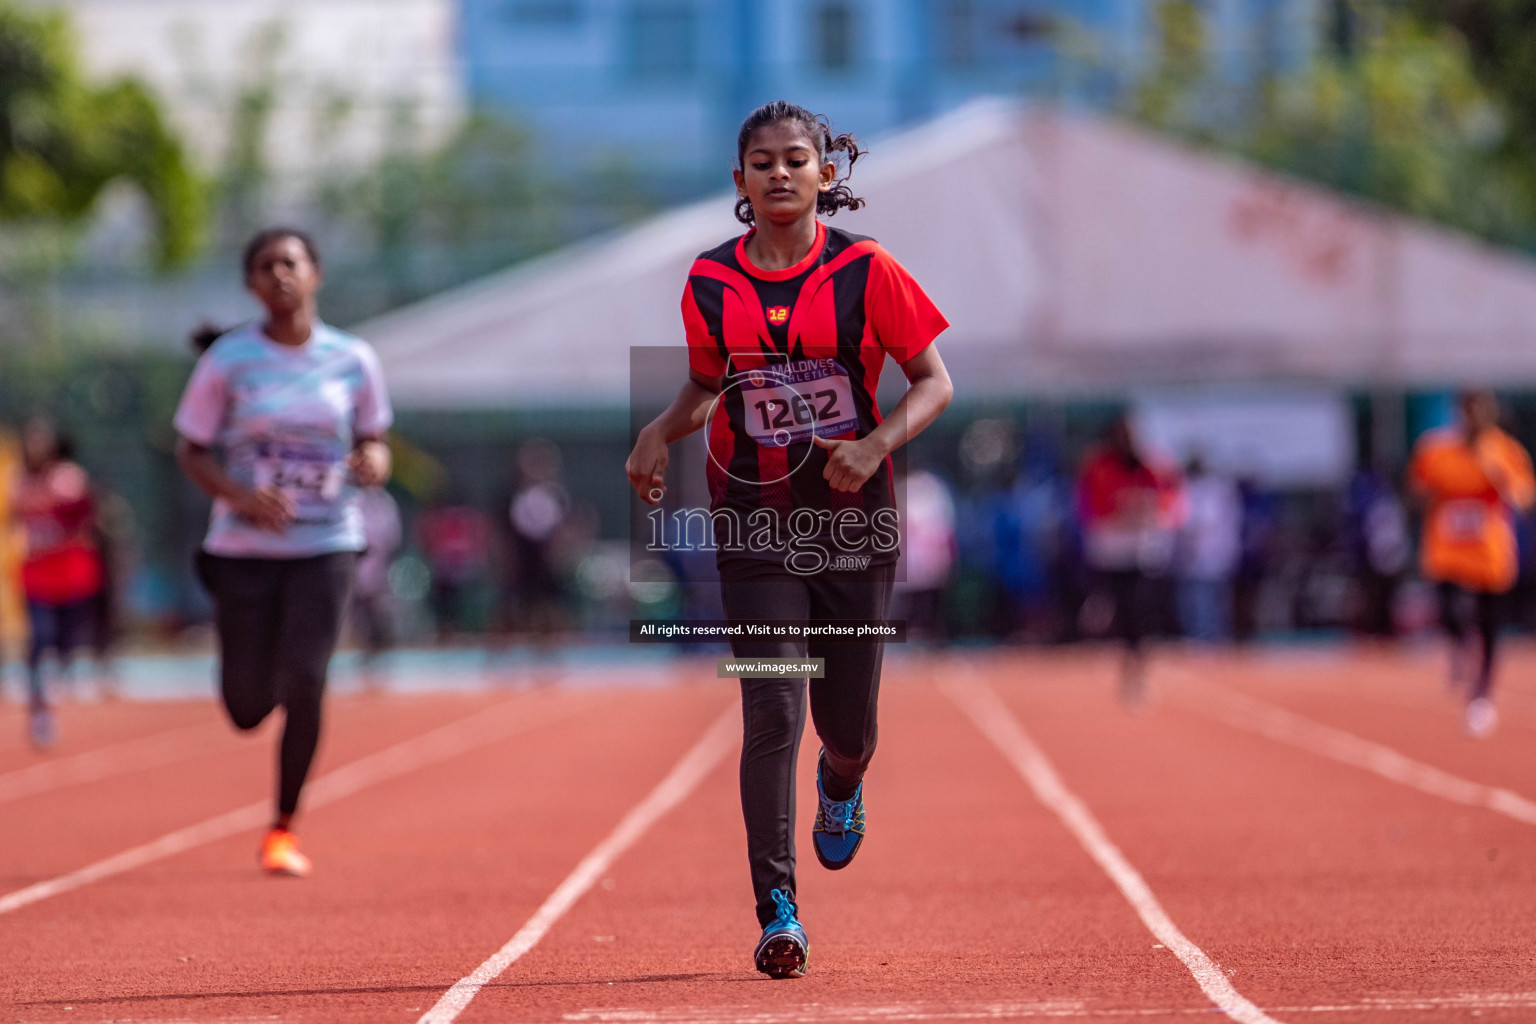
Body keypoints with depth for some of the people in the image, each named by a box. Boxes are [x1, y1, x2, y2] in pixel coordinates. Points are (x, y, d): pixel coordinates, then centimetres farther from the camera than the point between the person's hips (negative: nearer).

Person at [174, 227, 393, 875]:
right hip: (244, 547, 0)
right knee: (248, 709, 2)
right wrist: (239, 495, -17)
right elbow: (190, 451, 1)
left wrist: (374, 461, -12)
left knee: (304, 687, -12)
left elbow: (373, 438, 13)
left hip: (325, 546, 0)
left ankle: (284, 829, 6)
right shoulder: (229, 361, -4)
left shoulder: (353, 361, 1)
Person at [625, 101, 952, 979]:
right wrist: (662, 432, -4)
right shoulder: (711, 281, 1)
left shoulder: (866, 271, -6)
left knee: (848, 724, 8)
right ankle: (778, 912, -11)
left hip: (853, 515, 0)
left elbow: (935, 381, -2)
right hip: (756, 520, 1)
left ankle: (842, 788, 47)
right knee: (773, 715, -11)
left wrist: (876, 444, -19)